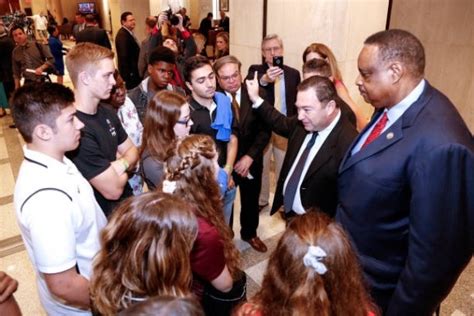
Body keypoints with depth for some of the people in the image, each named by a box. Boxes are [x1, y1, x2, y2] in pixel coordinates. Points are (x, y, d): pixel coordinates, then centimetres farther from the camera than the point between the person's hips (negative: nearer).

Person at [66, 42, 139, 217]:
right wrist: (122, 167, -6)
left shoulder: (107, 113, 0)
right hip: (105, 217, -7)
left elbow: (132, 150, 7)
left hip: (127, 202, 8)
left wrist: (121, 164, -15)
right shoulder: (76, 128, -29)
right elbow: (113, 190, -26)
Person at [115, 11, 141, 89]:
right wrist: (129, 73, -22)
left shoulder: (129, 33, 14)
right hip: (130, 72, -10)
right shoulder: (122, 35, -17)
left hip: (134, 70, 10)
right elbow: (124, 56, -21)